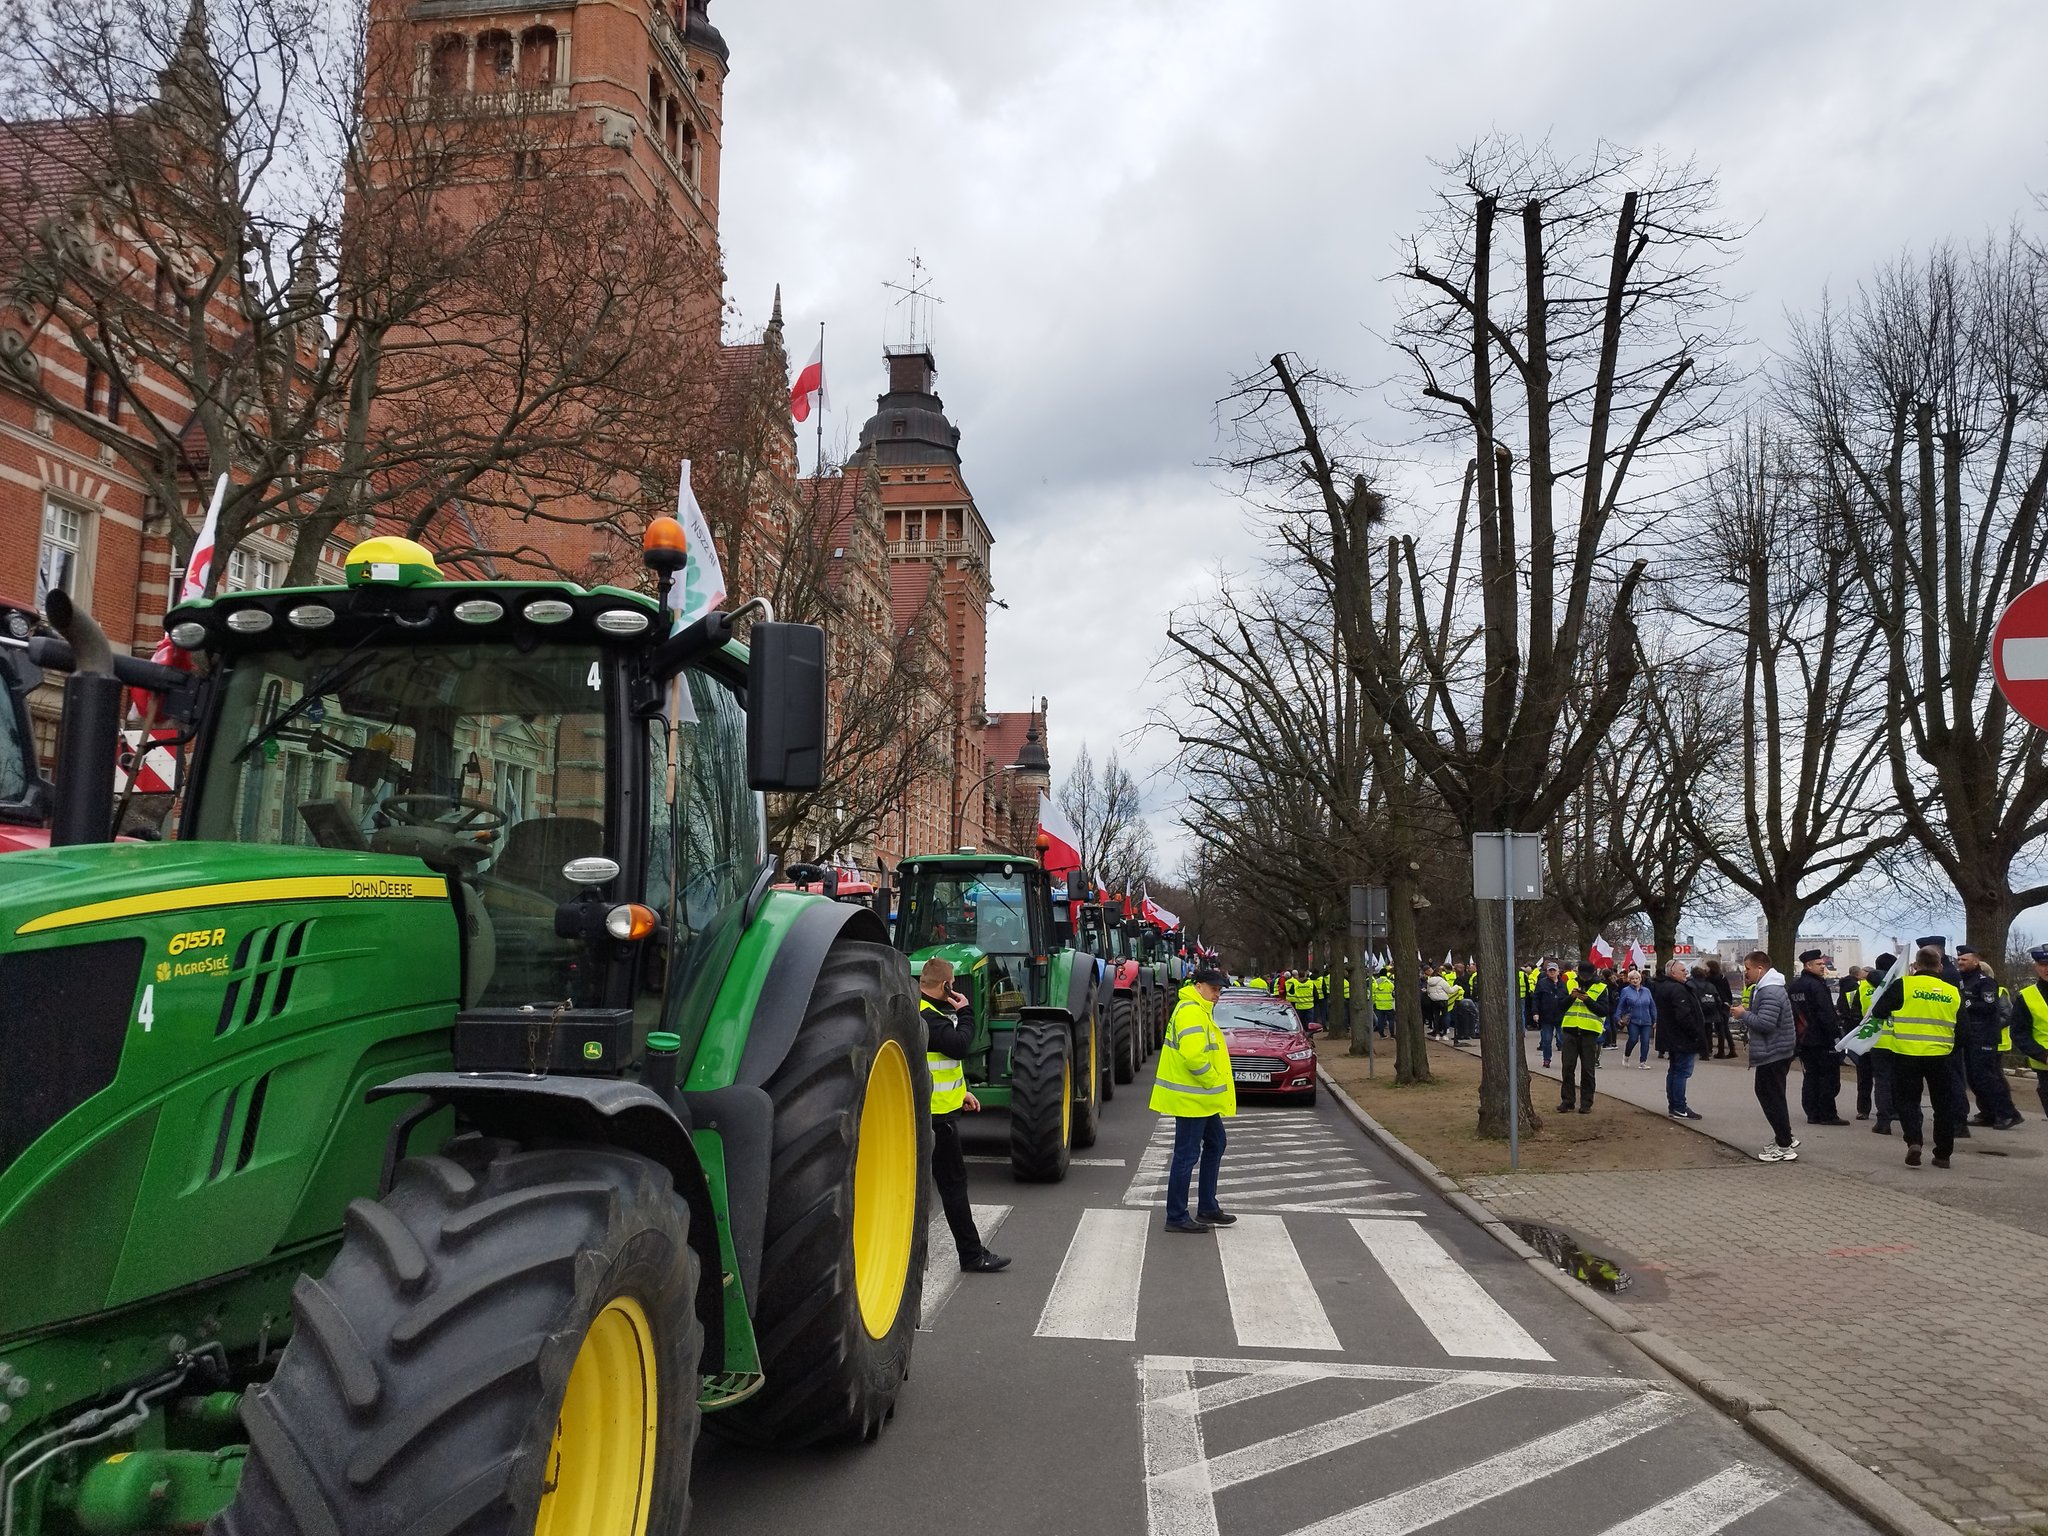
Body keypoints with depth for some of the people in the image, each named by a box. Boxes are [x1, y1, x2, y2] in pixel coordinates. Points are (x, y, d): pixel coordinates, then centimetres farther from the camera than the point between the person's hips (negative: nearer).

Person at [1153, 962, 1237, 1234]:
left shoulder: (1200, 1009, 15)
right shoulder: (1191, 1011, -20)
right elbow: (1193, 1056, -29)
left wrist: (1215, 1086, 16)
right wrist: (1213, 1083, -17)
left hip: (1204, 1098, 11)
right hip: (1191, 1098, -11)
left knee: (1215, 1145, 20)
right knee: (1187, 1155, -4)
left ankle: (1207, 1208, 29)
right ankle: (1176, 1217, 3)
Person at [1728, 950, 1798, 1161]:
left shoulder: (1770, 992, -21)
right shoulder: (1763, 988, 14)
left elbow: (1765, 1023, -28)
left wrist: (1743, 1014, -16)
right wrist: (1744, 1013, 7)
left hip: (1773, 1054, -11)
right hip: (1771, 1054, 11)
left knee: (1773, 1099, -5)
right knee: (1765, 1093, 19)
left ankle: (1785, 1148, 0)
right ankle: (1785, 1137, 27)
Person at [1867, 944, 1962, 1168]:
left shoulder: (1903, 985, -7)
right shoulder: (1953, 992, 5)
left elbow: (1878, 1011, -3)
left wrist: (1893, 1016, 17)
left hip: (1907, 1055, -3)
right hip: (1940, 1056, 3)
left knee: (1906, 1099, 8)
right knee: (1943, 1104, 14)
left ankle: (1913, 1140, -13)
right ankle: (1943, 1154, 17)